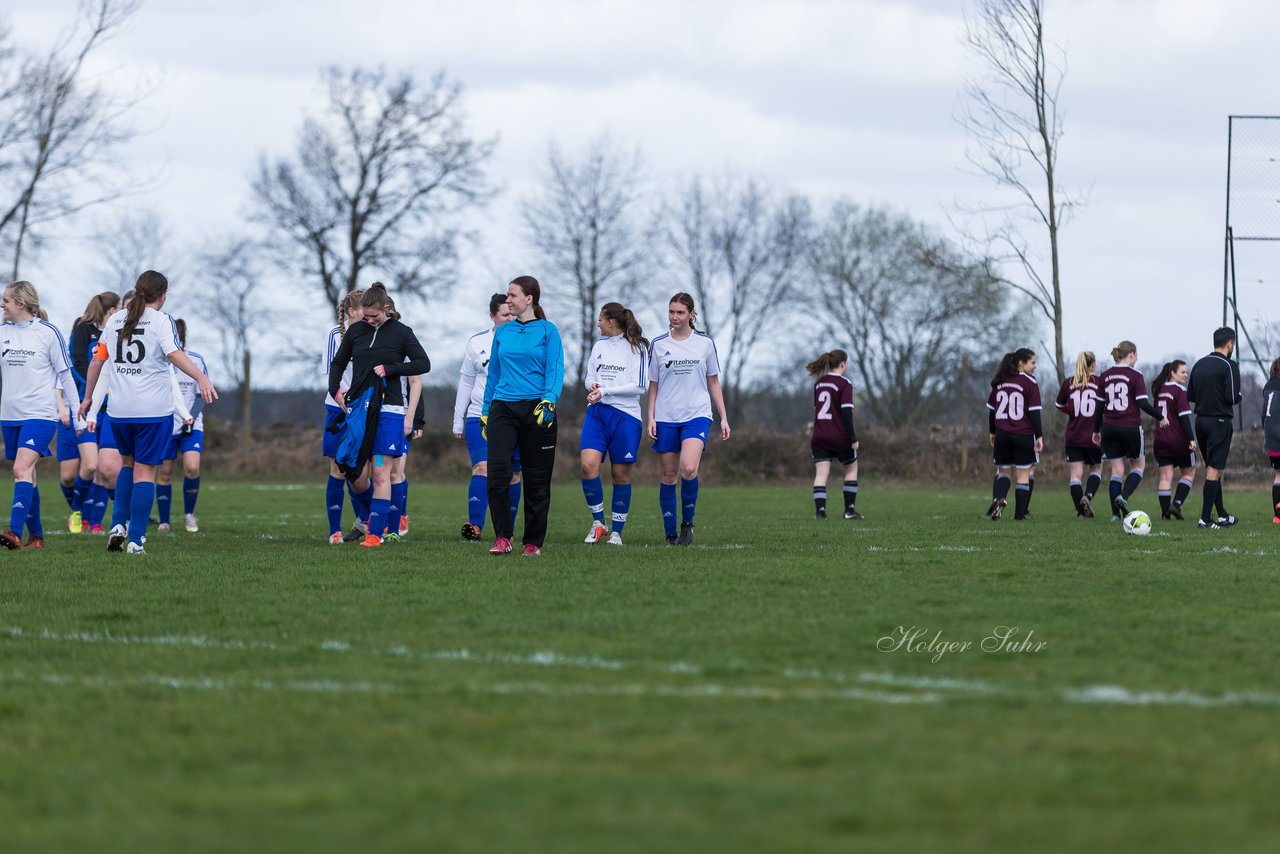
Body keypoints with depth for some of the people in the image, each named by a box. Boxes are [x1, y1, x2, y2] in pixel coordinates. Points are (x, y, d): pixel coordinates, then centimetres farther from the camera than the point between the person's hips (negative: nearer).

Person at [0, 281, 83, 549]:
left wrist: (78, 414, 0)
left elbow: (65, 375, 0)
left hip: (40, 414, -6)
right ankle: (36, 536, 17)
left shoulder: (48, 333, -5)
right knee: (25, 476, 9)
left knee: (22, 469, -20)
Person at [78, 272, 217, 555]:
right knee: (145, 472, 0)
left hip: (119, 410, 4)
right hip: (154, 411, -4)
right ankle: (135, 540, -4)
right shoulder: (161, 320, -6)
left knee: (128, 463, 24)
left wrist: (87, 398, 22)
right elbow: (174, 354, -23)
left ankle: (118, 526, 10)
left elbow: (97, 361, 12)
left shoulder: (115, 320, 9)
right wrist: (202, 379, -33)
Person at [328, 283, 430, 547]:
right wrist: (335, 390, 4)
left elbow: (424, 363, -3)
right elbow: (338, 363, 19)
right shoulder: (355, 331, 8)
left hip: (388, 409, -4)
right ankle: (366, 519, 22)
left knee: (380, 473, -8)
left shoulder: (401, 332, -1)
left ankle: (375, 532, -8)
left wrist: (390, 369, -11)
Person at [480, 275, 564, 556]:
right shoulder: (503, 332, 13)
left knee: (537, 480, 2)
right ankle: (502, 537, -9)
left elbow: (555, 371, -6)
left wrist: (549, 401, -21)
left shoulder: (547, 331, 1)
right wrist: (486, 411, 17)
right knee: (497, 473, -14)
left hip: (536, 409, -3)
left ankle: (533, 542, 11)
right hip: (503, 409, 3)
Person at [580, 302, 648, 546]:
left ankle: (616, 530, 11)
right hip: (597, 413, 4)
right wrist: (593, 386, -5)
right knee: (587, 464, -14)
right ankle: (598, 522, 0)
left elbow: (640, 386, -9)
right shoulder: (599, 345, 13)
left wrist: (605, 391, -14)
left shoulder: (636, 347, -4)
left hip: (625, 415, -4)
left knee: (620, 474, 1)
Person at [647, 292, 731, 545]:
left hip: (697, 415, -2)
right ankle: (670, 533, 11)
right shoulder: (658, 344, 6)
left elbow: (713, 382, 11)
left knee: (688, 469, -22)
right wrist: (651, 418, 2)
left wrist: (723, 417, 7)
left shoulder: (705, 343, 5)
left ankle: (687, 522, -4)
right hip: (666, 417, 2)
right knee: (668, 475, 2)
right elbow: (653, 385, 10)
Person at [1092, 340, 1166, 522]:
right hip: (1131, 428, -4)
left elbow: (1099, 406, 8)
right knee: (1138, 465, 14)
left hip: (1109, 428, 4)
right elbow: (1143, 404, -13)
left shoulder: (1104, 376, 5)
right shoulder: (1135, 376, -8)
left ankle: (1116, 513, 3)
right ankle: (1124, 496, -10)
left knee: (1116, 470, 9)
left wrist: (1096, 430, 17)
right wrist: (1160, 417, 2)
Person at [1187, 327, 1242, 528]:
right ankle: (1205, 518, -8)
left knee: (1212, 469, 15)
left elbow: (1189, 395, 12)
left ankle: (1222, 516, 22)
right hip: (1219, 421, -7)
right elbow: (1232, 397, -18)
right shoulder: (1229, 365, -12)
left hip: (1201, 420, 7)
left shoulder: (1200, 364, 9)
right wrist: (1238, 396, 4)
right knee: (1213, 470, -5)